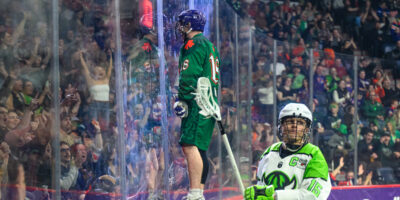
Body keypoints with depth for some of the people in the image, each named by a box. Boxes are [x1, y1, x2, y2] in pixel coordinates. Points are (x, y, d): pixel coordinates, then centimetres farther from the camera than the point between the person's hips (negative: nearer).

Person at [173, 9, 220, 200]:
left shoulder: (193, 45, -7)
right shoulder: (209, 45, 24)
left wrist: (181, 99, -13)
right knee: (198, 149, 12)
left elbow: (188, 76, -17)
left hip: (198, 105, -10)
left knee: (190, 146, -16)